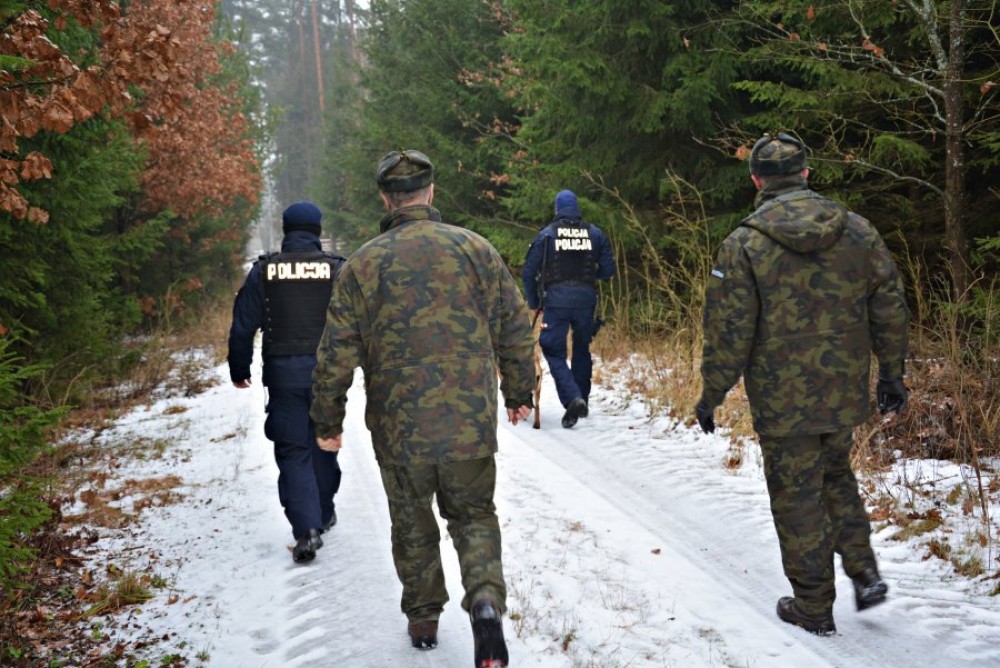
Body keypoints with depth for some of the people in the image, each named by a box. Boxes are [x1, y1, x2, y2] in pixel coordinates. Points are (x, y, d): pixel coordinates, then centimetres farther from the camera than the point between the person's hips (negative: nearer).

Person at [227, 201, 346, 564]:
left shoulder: (264, 271, 0)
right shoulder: (337, 269, -1)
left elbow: (243, 326, 1)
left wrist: (239, 370, 13)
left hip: (283, 374, -1)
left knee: (292, 451, 2)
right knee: (323, 444, 18)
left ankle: (306, 528, -12)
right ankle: (324, 513, 33)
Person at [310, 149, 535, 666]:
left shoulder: (363, 263, -4)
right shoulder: (475, 249, -1)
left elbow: (336, 353, -3)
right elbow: (515, 328, 3)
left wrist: (328, 421, 8)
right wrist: (518, 394, 17)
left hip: (398, 428, 0)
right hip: (470, 422, 1)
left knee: (413, 526, 18)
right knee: (474, 515, 15)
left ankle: (423, 621, 30)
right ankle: (485, 599, -9)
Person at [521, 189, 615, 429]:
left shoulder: (547, 234, 0)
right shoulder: (595, 233, 5)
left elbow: (529, 272, -1)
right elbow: (608, 270, 5)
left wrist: (533, 303, 10)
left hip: (556, 299, -3)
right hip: (586, 299, 3)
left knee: (555, 353, 1)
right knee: (582, 350, 19)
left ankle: (573, 398, -20)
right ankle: (582, 401, 27)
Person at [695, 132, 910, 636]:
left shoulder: (744, 244, -13)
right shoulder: (857, 231, -1)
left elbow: (729, 333, -13)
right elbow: (890, 310, 4)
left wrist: (711, 396, -1)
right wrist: (891, 373, 16)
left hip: (781, 401, -4)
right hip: (845, 395, 4)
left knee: (797, 498, 8)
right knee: (837, 478, 26)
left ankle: (814, 608, 18)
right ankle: (863, 570, 17)